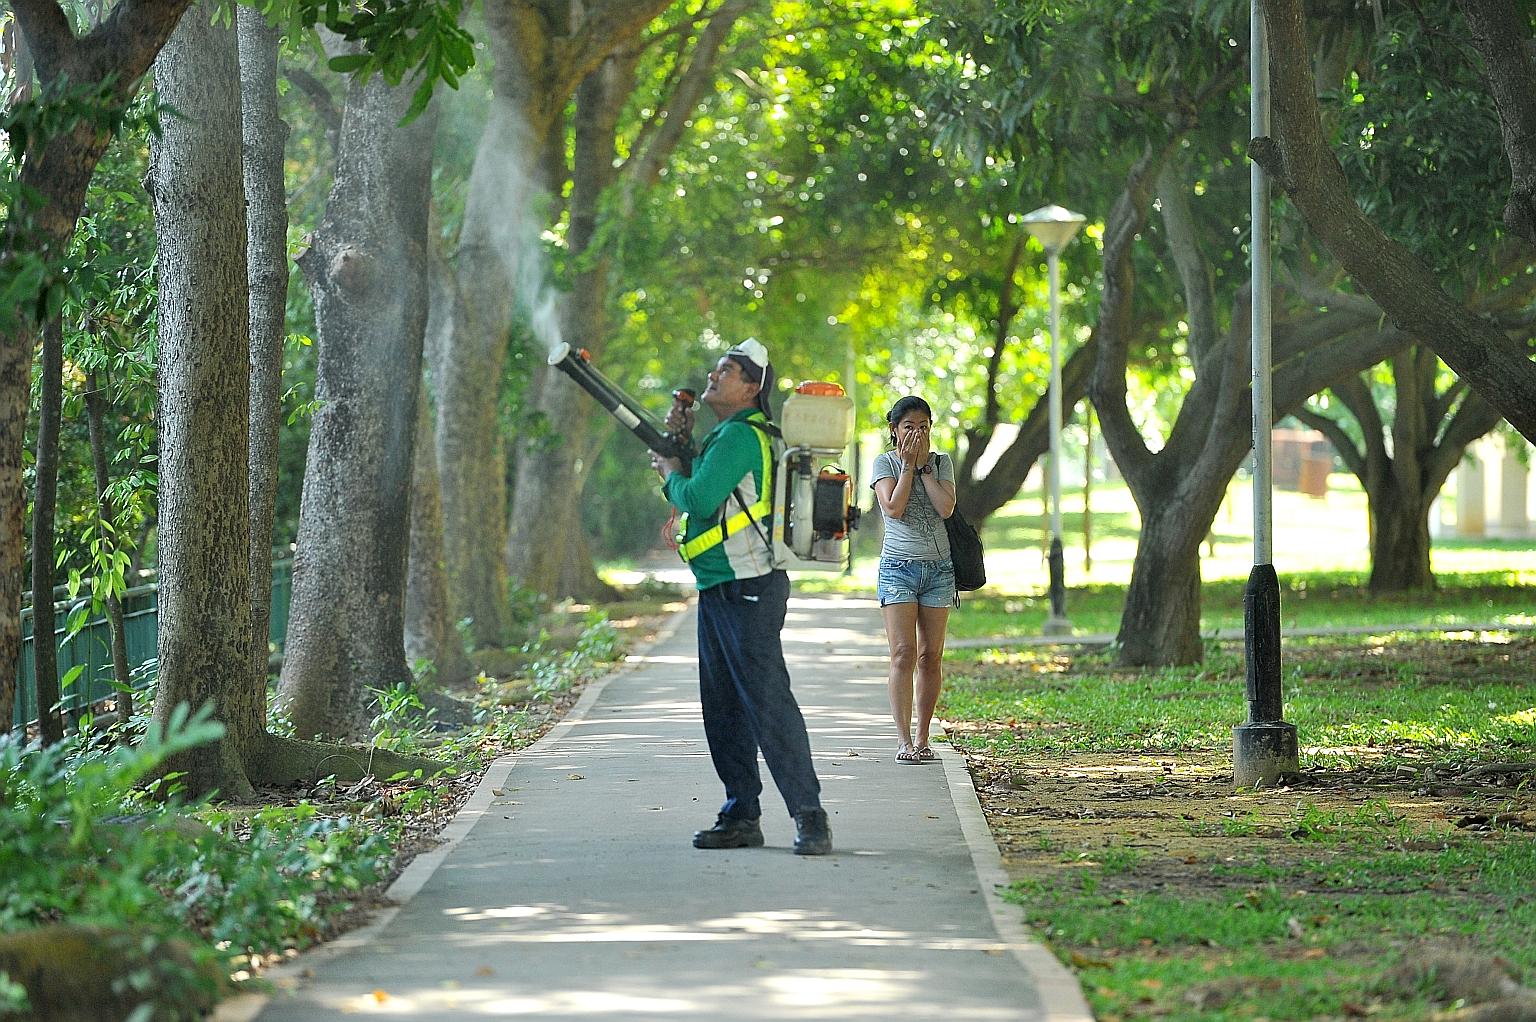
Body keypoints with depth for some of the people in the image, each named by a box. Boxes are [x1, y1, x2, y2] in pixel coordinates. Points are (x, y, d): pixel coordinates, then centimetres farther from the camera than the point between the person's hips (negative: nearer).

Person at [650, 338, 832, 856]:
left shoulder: (741, 436, -14)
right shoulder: (728, 435, 19)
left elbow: (698, 499, -22)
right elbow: (697, 491, 24)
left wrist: (671, 473, -2)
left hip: (748, 590, -11)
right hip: (718, 592, 11)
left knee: (768, 702, -13)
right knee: (723, 707, 11)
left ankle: (809, 816, -12)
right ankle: (741, 816, 16)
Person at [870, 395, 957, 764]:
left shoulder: (942, 463, 9)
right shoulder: (885, 463, 3)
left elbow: (946, 507, -7)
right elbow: (893, 508, -12)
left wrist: (924, 465, -5)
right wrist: (908, 465, -8)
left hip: (938, 567, 3)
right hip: (898, 567, -3)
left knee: (931, 657, 2)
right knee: (904, 653, -12)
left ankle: (922, 738, 9)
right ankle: (904, 741, -16)